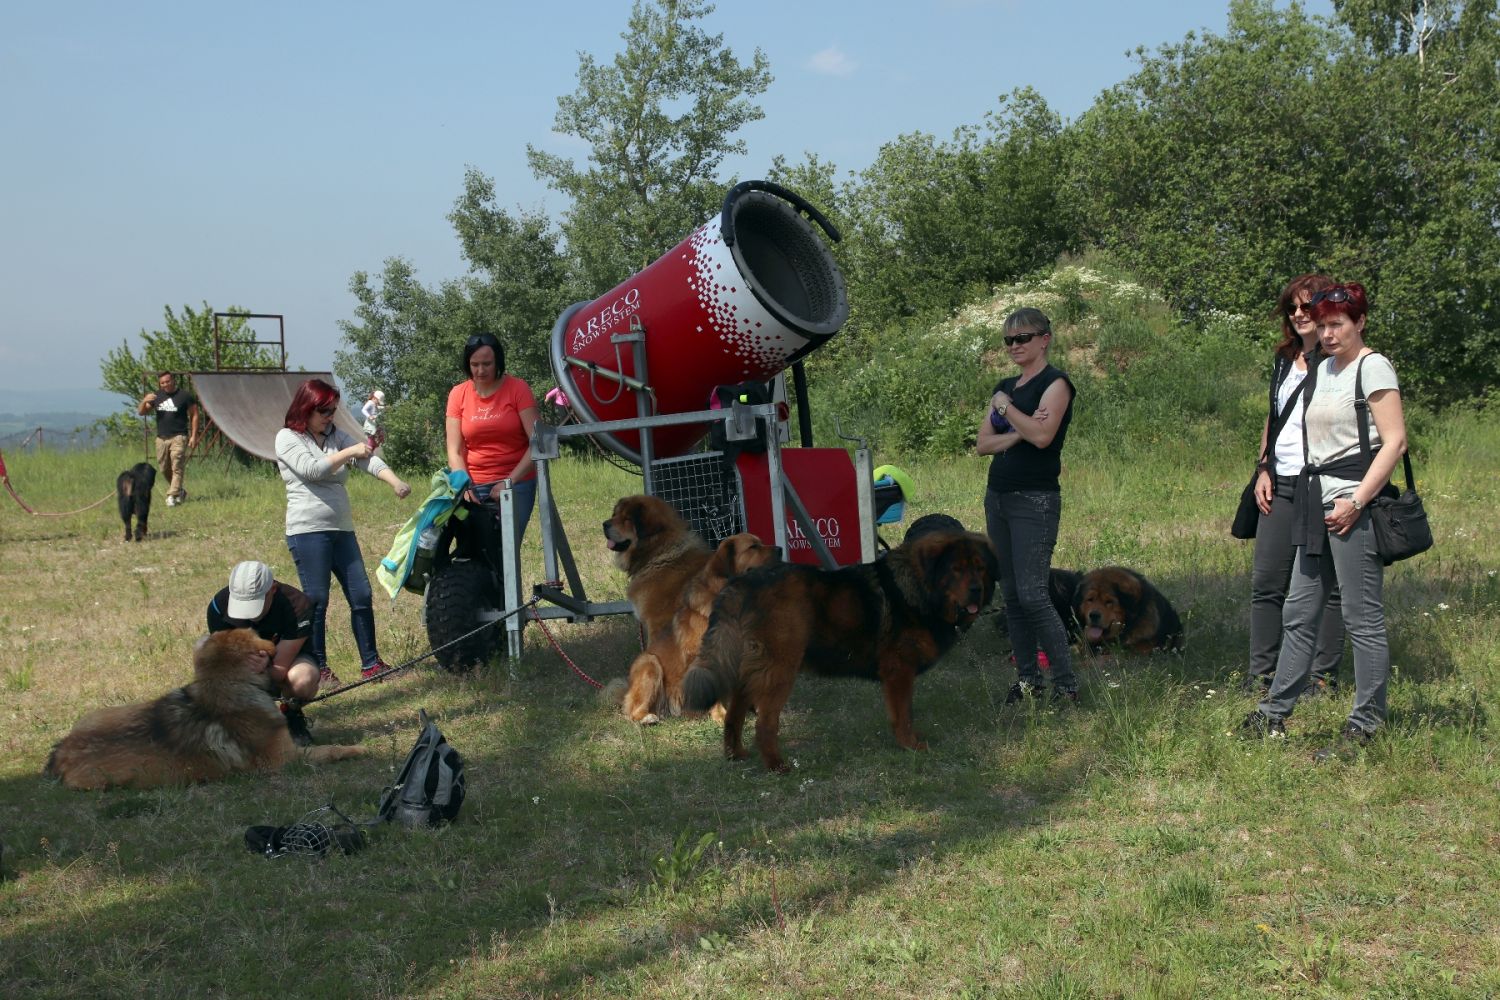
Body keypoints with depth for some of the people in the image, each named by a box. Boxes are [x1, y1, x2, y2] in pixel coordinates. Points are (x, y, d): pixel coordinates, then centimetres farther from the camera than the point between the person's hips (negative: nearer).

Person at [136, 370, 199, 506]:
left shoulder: (185, 395, -4)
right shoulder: (157, 396, 10)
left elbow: (194, 415, -1)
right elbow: (141, 412, 12)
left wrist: (193, 435, -7)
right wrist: (144, 401, -10)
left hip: (178, 437, -5)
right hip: (161, 438, 6)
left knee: (177, 468, -12)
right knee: (164, 469, 11)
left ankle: (172, 496, -11)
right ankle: (180, 491, 28)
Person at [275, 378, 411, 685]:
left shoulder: (335, 435, 15)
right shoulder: (287, 438, -1)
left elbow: (368, 458, -1)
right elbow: (312, 469, -17)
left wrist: (395, 481, -17)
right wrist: (349, 452, -12)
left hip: (342, 530, 6)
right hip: (308, 531, -6)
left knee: (362, 596, 5)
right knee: (316, 601, -4)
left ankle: (370, 663, 13)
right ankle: (318, 668, 6)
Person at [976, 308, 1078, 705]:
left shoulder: (1055, 383, -5)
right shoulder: (1005, 386, 16)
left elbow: (1042, 435, -20)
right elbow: (982, 443, 7)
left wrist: (1005, 406, -8)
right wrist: (1018, 432, -10)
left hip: (1035, 500, -8)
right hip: (998, 497, 8)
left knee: (1032, 594, -13)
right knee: (1011, 594, 7)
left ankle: (1066, 684, -7)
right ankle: (1027, 678, 14)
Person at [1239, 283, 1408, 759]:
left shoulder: (1373, 367, -7)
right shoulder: (1322, 369, 17)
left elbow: (1395, 442, -14)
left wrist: (1356, 501, -19)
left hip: (1354, 506, -9)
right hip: (1317, 505, 9)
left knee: (1362, 617, -3)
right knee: (1298, 613, 11)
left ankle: (1365, 725, 4)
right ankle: (1274, 714, 17)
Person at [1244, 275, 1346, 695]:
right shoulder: (1285, 359, 15)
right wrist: (1264, 468, 12)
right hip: (1281, 486, 6)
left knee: (1328, 585, 2)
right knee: (1266, 582, 5)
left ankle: (1325, 676, 10)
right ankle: (1260, 675, 12)